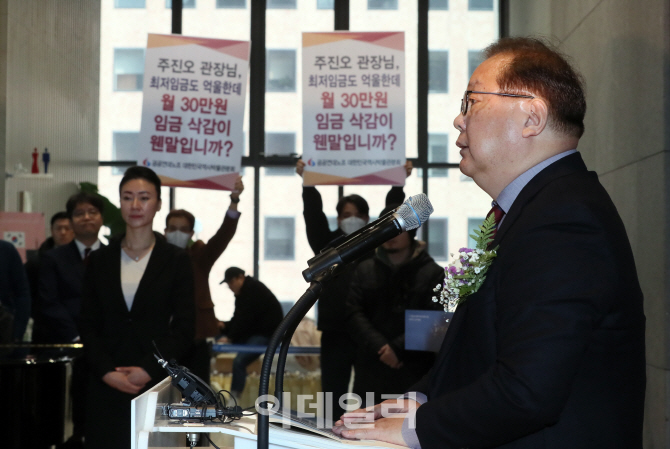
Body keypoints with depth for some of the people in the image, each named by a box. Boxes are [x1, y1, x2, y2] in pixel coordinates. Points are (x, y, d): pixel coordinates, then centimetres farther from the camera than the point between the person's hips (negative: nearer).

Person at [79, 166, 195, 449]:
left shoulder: (176, 260, 3)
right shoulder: (100, 260, 10)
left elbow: (184, 328, -1)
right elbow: (88, 325, 8)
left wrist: (149, 370, -11)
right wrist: (107, 371, -7)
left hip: (157, 381, -2)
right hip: (107, 383, 2)